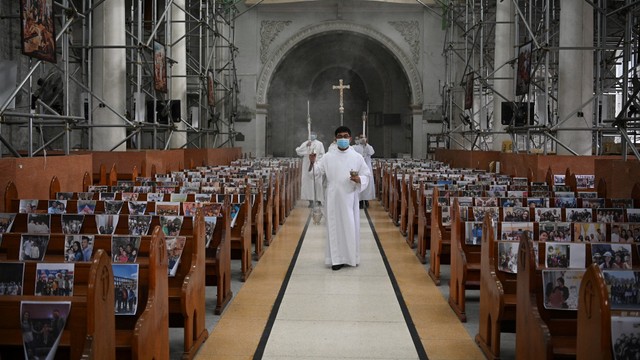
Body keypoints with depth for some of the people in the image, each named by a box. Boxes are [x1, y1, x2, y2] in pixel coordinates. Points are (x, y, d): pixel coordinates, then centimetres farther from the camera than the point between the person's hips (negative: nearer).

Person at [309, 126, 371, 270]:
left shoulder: (357, 157, 1)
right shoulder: (328, 157, 4)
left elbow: (367, 175, 3)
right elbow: (318, 172, 1)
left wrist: (358, 179, -18)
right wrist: (313, 163, -18)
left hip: (349, 198, -1)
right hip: (333, 198, 1)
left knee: (350, 227, 3)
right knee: (334, 227, 3)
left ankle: (351, 257, 15)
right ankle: (337, 258, 10)